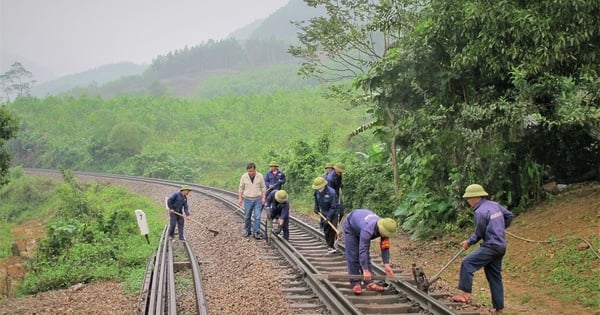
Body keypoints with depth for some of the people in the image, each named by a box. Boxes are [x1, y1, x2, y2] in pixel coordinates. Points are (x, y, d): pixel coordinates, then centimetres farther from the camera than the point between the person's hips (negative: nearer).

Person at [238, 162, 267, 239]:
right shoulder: (244, 177, -4)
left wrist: (263, 198, -3)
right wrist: (240, 198, 1)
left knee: (257, 216, -6)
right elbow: (241, 188, 4)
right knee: (247, 217, 8)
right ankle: (247, 231, 24)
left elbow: (263, 187, 3)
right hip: (247, 199, 1)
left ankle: (256, 233, -1)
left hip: (258, 199, -1)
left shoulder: (260, 176, -5)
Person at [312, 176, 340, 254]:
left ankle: (331, 246, -7)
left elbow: (333, 206, -25)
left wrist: (329, 216, -28)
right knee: (326, 230, 4)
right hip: (324, 212, 5)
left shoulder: (331, 192, -29)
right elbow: (316, 199, 15)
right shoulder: (317, 191, -9)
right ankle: (329, 246, 15)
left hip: (333, 213, -5)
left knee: (333, 229, -14)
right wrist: (316, 208, 12)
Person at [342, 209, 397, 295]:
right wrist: (365, 270, -47)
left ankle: (369, 283, 0)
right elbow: (362, 250, -46)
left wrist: (386, 265, -26)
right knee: (353, 256, -10)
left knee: (366, 255, 1)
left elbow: (385, 247, -18)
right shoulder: (368, 229, -45)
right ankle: (355, 284, -6)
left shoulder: (385, 228, -26)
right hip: (351, 226, -6)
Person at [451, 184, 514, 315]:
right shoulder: (495, 205, 9)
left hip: (491, 246, -9)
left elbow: (479, 234, -9)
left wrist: (468, 242, 7)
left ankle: (466, 294, -12)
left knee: (467, 264, -11)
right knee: (495, 277, 13)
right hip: (500, 246, 9)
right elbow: (509, 216, 20)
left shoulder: (480, 212, -17)